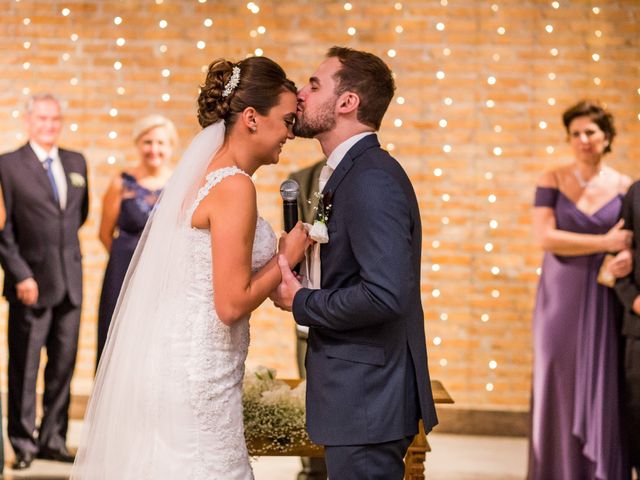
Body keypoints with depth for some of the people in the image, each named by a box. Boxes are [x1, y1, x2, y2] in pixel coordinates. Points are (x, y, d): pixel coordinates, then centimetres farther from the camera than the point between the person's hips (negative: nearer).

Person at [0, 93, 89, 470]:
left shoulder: (77, 163, 11)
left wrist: (59, 242, 13)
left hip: (70, 282, 5)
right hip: (31, 282, -5)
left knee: (64, 364, 8)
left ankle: (53, 440, 17)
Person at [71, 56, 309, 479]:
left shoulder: (205, 173, 11)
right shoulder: (234, 186, -16)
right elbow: (232, 305, -18)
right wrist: (288, 256, -6)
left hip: (173, 360, 9)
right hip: (196, 373, -9)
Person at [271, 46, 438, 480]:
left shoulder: (373, 179, -19)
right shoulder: (352, 172, 13)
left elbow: (385, 294, -28)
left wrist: (300, 303, -15)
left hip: (367, 400, -10)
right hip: (361, 395, 10)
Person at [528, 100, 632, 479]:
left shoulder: (624, 187, 3)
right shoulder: (553, 180, 0)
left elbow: (632, 240, 6)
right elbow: (544, 237, -11)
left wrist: (628, 258, -18)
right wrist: (606, 243, -15)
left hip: (603, 303, 1)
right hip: (561, 299, -1)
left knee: (602, 391, -2)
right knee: (560, 390, 0)